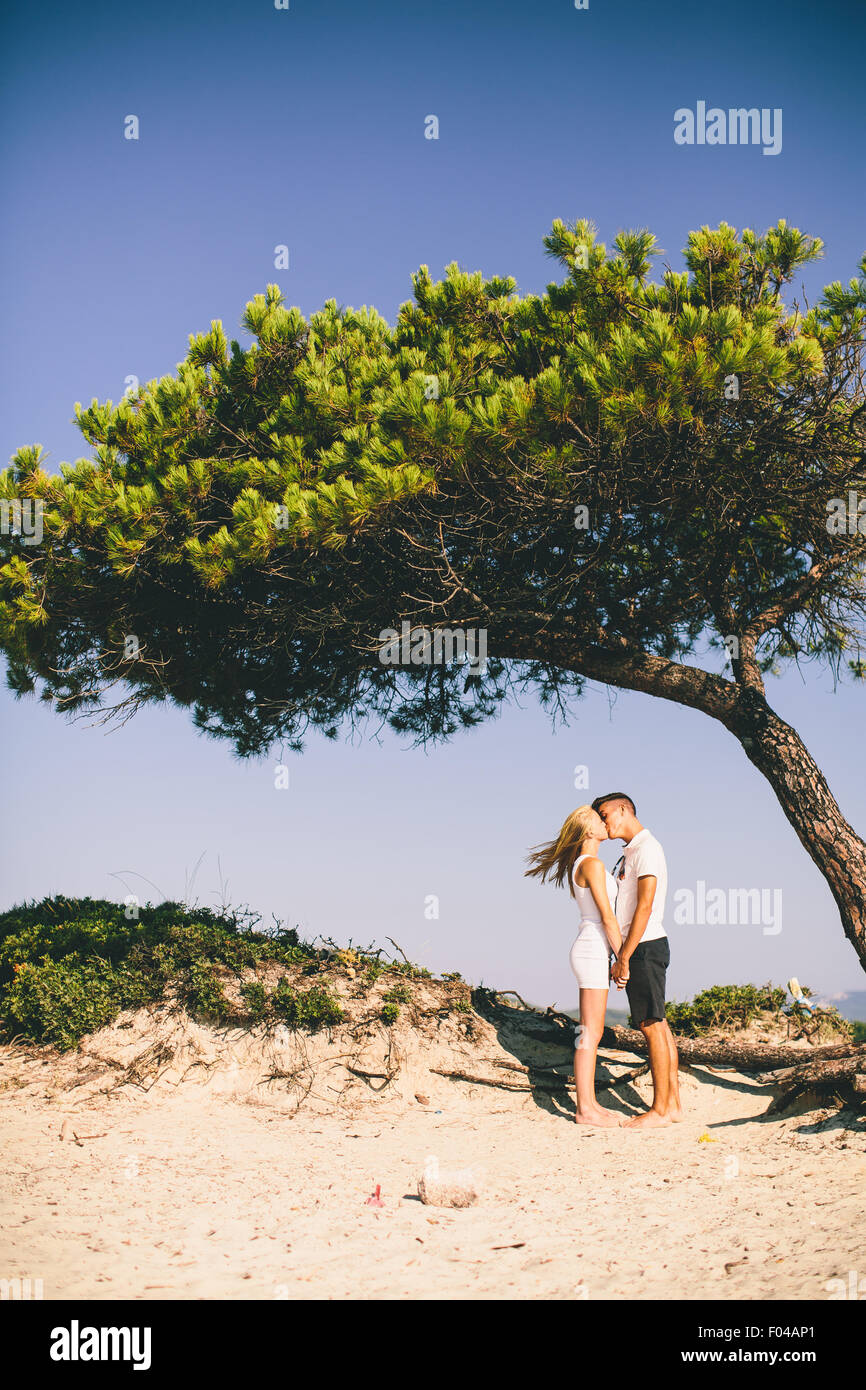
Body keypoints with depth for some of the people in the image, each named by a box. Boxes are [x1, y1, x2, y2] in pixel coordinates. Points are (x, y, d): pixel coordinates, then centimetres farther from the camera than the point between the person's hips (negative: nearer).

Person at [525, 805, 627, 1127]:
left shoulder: (580, 865, 16)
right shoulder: (592, 864, -13)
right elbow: (607, 917, -16)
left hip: (593, 951, 10)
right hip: (593, 950, -10)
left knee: (591, 1032, 11)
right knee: (590, 1033, -6)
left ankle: (589, 1103, 15)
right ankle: (585, 1109, -3)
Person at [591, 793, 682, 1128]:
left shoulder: (646, 848, -12)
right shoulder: (632, 851, 18)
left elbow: (645, 906, -20)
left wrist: (624, 958, -20)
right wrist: (623, 957, 16)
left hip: (645, 947, -10)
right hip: (643, 948, 10)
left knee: (652, 1026, -7)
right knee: (658, 1025, 11)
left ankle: (660, 1110, -4)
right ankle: (673, 1103, 15)